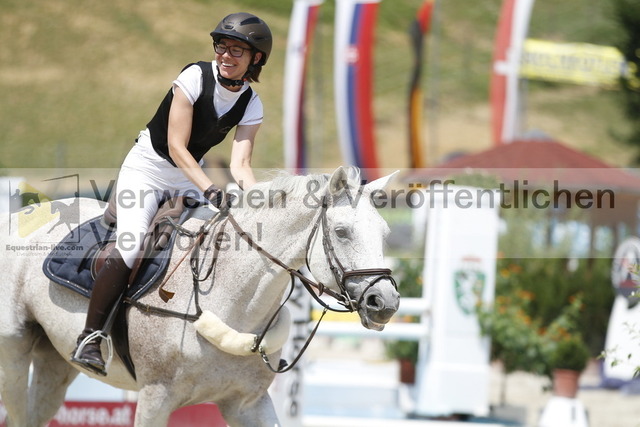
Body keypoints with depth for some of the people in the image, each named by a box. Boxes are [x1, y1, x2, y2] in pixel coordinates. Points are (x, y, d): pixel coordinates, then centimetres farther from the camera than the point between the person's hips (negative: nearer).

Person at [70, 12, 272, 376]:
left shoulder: (251, 105, -6)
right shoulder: (196, 77, -20)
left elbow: (240, 163, -13)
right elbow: (176, 147, -23)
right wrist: (210, 190, -33)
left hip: (190, 174, 6)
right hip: (148, 167, -6)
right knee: (130, 249, -23)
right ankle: (89, 338, -17)